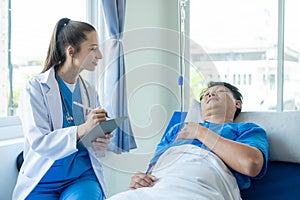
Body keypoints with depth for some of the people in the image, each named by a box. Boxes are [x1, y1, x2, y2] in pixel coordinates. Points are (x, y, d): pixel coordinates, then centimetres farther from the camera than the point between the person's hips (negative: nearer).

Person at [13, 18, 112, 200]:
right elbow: (38, 142, -16)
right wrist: (82, 129, -29)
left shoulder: (90, 91, 9)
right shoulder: (36, 87, -6)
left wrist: (101, 145, -11)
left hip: (83, 176, 2)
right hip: (43, 180, -2)